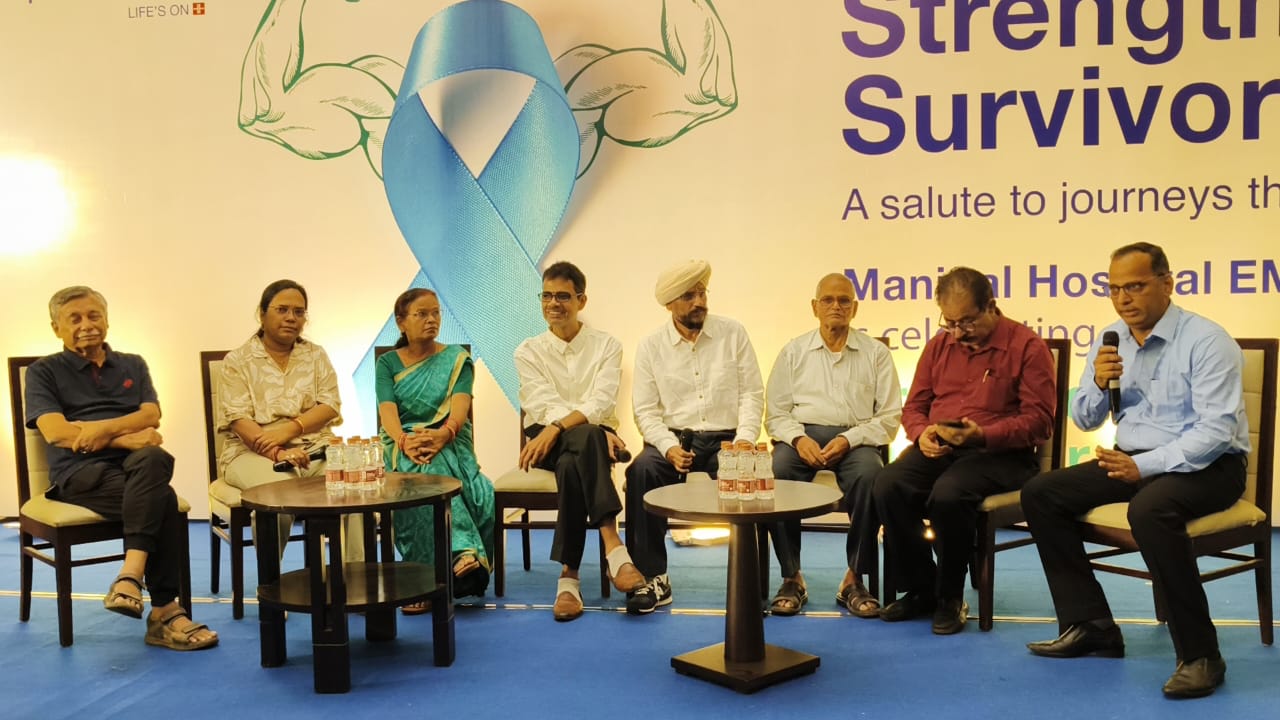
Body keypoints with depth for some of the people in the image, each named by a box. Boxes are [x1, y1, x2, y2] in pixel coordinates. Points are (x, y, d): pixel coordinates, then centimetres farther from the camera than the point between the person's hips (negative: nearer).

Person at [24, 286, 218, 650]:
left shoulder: (133, 365, 22)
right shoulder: (44, 372, 11)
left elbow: (151, 416, 6)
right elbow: (56, 432, -5)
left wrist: (103, 429, -13)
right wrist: (126, 438, -14)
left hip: (134, 467, 3)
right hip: (80, 472, -3)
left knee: (155, 458, -37)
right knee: (162, 499, -33)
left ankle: (130, 577, -42)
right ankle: (163, 611, -30)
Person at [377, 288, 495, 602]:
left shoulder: (457, 359, 12)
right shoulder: (388, 363, 13)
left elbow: (460, 404, -6)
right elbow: (387, 411, -4)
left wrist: (444, 433, -27)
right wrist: (405, 441, -25)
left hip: (449, 443, 0)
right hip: (402, 444, 0)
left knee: (432, 468, -35)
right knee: (422, 472, -35)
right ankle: (464, 551, -47)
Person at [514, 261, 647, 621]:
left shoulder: (607, 345, 6)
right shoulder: (528, 352, 8)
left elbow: (602, 403, -10)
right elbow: (545, 406, -7)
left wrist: (556, 428, -27)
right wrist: (598, 432, -22)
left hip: (592, 441, 0)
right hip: (548, 442, 0)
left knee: (572, 466, -38)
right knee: (587, 437, -37)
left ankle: (569, 575, -38)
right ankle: (613, 547, -46)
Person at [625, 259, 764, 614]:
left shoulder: (733, 333, 4)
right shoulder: (651, 345, 3)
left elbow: (752, 394, 3)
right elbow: (645, 410, 1)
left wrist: (744, 439, -13)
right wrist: (668, 447, -16)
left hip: (724, 438, 0)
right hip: (673, 437, 0)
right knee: (641, 471, -31)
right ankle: (653, 577, -22)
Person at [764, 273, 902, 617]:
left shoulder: (876, 353, 11)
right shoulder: (793, 352, 14)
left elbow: (889, 416, 4)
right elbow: (776, 413, 10)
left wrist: (849, 439, -12)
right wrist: (799, 438, -11)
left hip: (855, 438, -1)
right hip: (802, 434, 1)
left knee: (870, 475, -35)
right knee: (776, 474, -32)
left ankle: (854, 580, -22)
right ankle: (791, 578, -19)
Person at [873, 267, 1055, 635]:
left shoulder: (1027, 346, -2)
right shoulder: (939, 345, 15)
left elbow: (1039, 420, -8)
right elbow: (914, 405, 19)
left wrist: (983, 434, -22)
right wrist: (922, 433, -5)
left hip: (1001, 453, -5)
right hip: (937, 449, 5)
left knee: (948, 493, -35)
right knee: (888, 485, -25)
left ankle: (950, 598, -11)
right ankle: (920, 589, -6)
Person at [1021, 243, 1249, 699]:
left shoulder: (1205, 340, -14)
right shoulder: (1112, 341, 6)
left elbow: (1217, 431, -22)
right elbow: (1084, 420, 10)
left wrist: (1145, 466, -30)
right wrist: (1098, 383, -12)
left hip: (1208, 464, -7)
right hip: (1135, 460, 8)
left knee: (1150, 509, -38)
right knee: (1040, 494, -4)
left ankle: (1200, 655, -23)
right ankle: (1090, 626, 1)